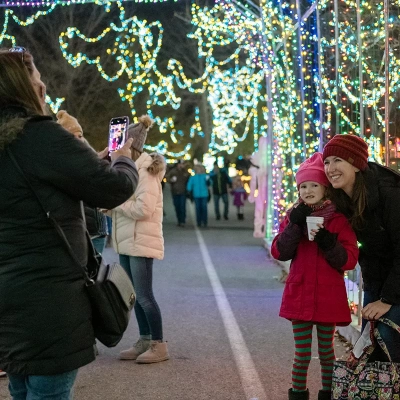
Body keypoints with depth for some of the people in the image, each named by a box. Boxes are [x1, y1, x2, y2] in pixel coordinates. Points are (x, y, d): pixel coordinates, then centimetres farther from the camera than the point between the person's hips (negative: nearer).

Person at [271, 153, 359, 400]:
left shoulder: (339, 220, -4)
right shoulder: (293, 217, 4)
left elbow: (349, 261, -9)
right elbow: (279, 252, -5)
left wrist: (328, 242, -23)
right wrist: (295, 226, -16)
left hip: (328, 296, -1)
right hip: (299, 295, 2)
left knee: (326, 349, 12)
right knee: (302, 352, 7)